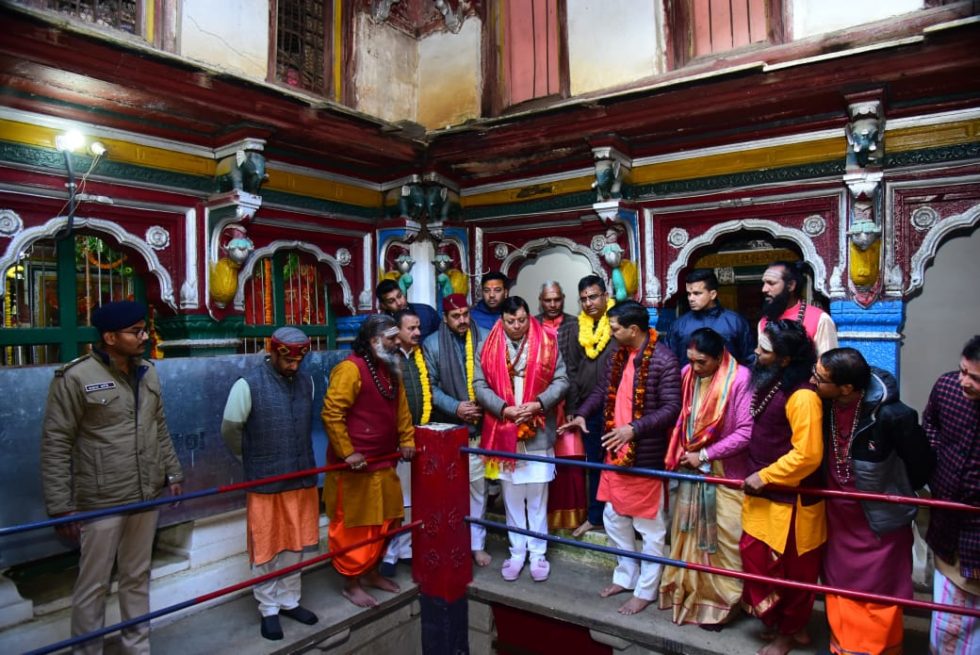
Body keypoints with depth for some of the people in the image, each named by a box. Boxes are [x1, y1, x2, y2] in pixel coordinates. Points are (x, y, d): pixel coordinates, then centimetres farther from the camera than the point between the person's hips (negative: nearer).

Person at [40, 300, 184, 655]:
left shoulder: (148, 373, 5)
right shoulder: (76, 377, -13)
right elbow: (55, 445, -11)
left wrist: (173, 473, 12)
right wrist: (61, 506, -12)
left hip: (146, 496, 5)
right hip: (100, 502, -5)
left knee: (137, 578, 18)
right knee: (93, 585, 8)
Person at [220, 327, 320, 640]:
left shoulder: (306, 381, 2)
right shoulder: (248, 385, -14)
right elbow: (230, 431, -4)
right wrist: (254, 461, 8)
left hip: (302, 478, 5)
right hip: (265, 482, -4)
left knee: (294, 544, 16)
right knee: (266, 548, 10)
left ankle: (289, 601, 33)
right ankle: (269, 609, 26)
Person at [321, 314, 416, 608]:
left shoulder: (389, 370, 10)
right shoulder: (350, 368, -18)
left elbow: (401, 408, 18)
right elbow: (331, 413, -22)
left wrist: (407, 440, 11)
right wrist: (347, 452, -21)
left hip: (384, 464, 9)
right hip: (355, 466, -9)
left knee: (383, 521, 18)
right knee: (353, 526, 4)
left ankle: (371, 572, 35)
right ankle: (351, 584, 20)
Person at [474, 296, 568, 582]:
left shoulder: (547, 342, -1)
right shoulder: (490, 346, 1)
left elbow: (561, 380, -4)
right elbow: (480, 384, -3)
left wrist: (538, 404, -18)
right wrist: (504, 409, -16)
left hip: (538, 432, -1)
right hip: (503, 432, 1)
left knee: (537, 496, 8)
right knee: (512, 497, 12)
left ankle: (538, 553, 23)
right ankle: (517, 552, 26)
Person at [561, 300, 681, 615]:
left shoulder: (663, 360, -18)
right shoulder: (619, 355, 6)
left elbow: (671, 407, -22)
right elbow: (602, 390, 15)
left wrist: (633, 429, -29)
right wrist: (582, 413, 0)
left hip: (646, 456, -8)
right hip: (616, 452, 8)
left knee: (649, 527, 9)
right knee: (614, 517, 18)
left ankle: (645, 590, 24)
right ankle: (626, 576, 37)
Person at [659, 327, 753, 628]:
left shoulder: (740, 378, -17)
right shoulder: (687, 374, -1)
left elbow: (746, 432, -19)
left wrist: (705, 455, -15)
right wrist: (679, 454, -1)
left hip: (725, 474, -5)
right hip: (691, 469, 5)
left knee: (723, 540, 5)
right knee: (688, 534, 14)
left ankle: (720, 603, 23)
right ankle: (690, 593, 32)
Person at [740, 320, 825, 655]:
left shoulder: (801, 396, -25)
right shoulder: (770, 382, 3)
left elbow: (807, 454, -26)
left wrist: (764, 476, -17)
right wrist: (758, 478, 11)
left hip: (790, 499, -9)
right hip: (764, 493, 9)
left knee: (791, 570, 11)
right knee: (755, 556, 16)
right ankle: (777, 621, 36)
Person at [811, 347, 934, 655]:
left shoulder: (892, 415, -30)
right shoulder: (825, 403, -17)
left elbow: (922, 464, -11)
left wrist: (891, 494, 2)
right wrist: (836, 490, 7)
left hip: (880, 521, -5)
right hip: (839, 517, 5)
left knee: (879, 595, 13)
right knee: (839, 589, 21)